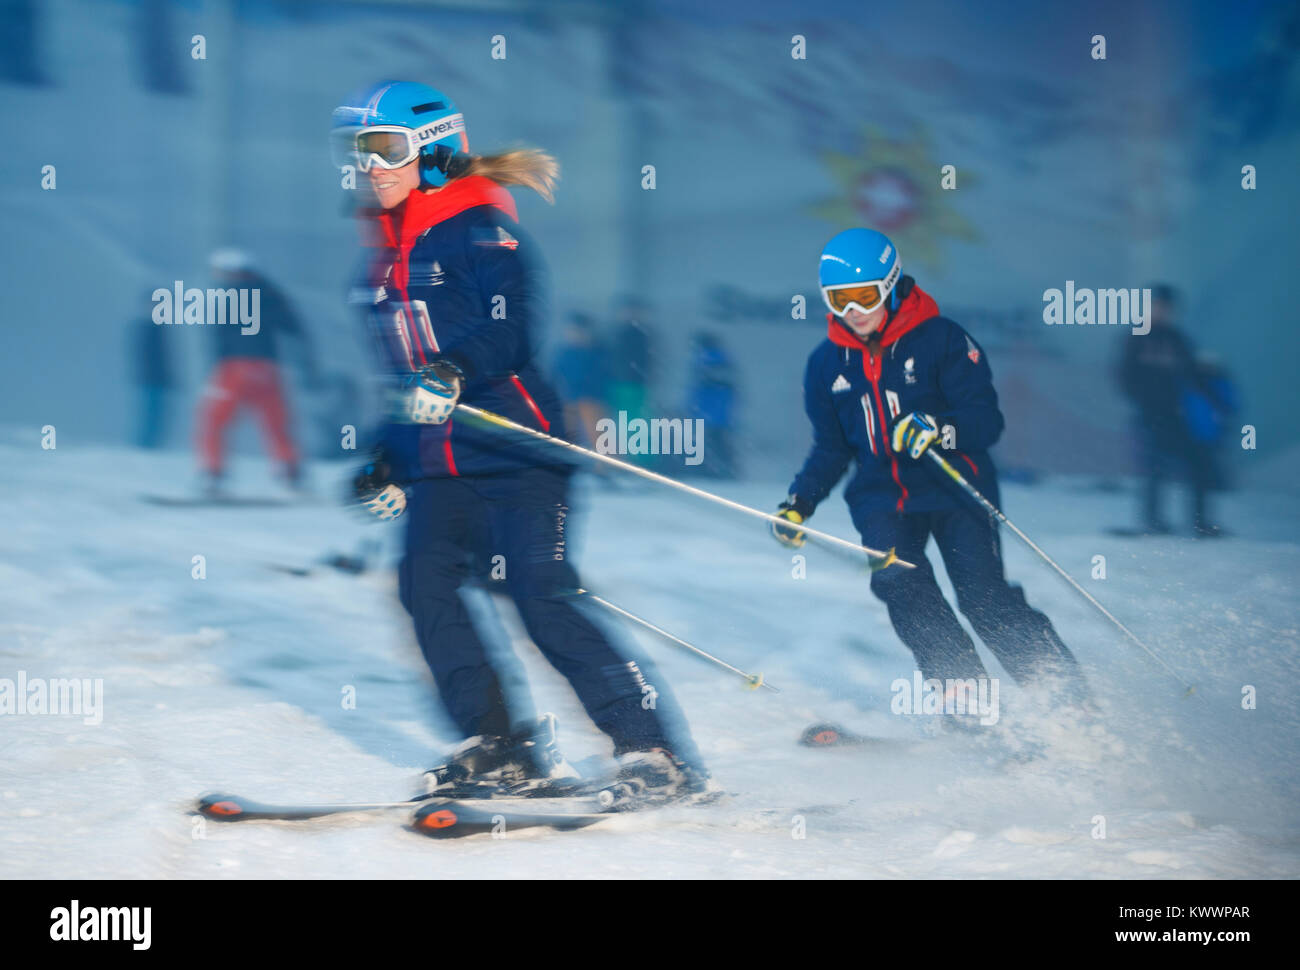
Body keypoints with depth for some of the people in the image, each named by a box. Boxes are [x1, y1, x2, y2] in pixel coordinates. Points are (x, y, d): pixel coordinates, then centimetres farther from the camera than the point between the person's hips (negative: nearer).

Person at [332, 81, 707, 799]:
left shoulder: (478, 223, -4)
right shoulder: (380, 249, 20)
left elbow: (516, 322, -19)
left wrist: (455, 372, -36)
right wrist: (383, 467, 25)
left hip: (515, 443, -7)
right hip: (437, 464, 7)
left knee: (544, 597, -15)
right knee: (426, 583, -12)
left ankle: (653, 744, -9)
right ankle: (501, 748, -4)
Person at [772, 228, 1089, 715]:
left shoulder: (941, 339, -6)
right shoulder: (826, 365, 9)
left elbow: (987, 419, -11)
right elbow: (831, 449, 20)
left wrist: (939, 429, -31)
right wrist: (799, 503, 8)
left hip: (954, 486, -3)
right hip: (882, 495, 4)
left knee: (983, 596, -17)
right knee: (897, 580, -25)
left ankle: (1063, 689, -3)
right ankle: (959, 685, -23)